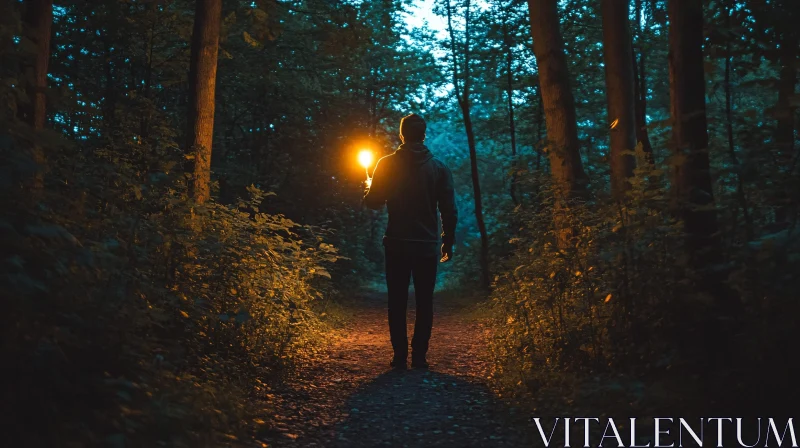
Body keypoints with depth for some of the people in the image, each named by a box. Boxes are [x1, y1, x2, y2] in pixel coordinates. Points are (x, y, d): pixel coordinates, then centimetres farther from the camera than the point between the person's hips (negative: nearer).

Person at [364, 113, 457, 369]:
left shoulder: (387, 165, -4)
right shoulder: (439, 168, -1)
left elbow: (373, 202, -1)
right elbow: (449, 211, -2)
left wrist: (368, 190, 22)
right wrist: (448, 242, 10)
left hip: (397, 244, 0)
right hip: (427, 245, 1)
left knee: (397, 302, 7)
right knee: (424, 302, 8)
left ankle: (400, 356, 7)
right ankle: (419, 356, 7)